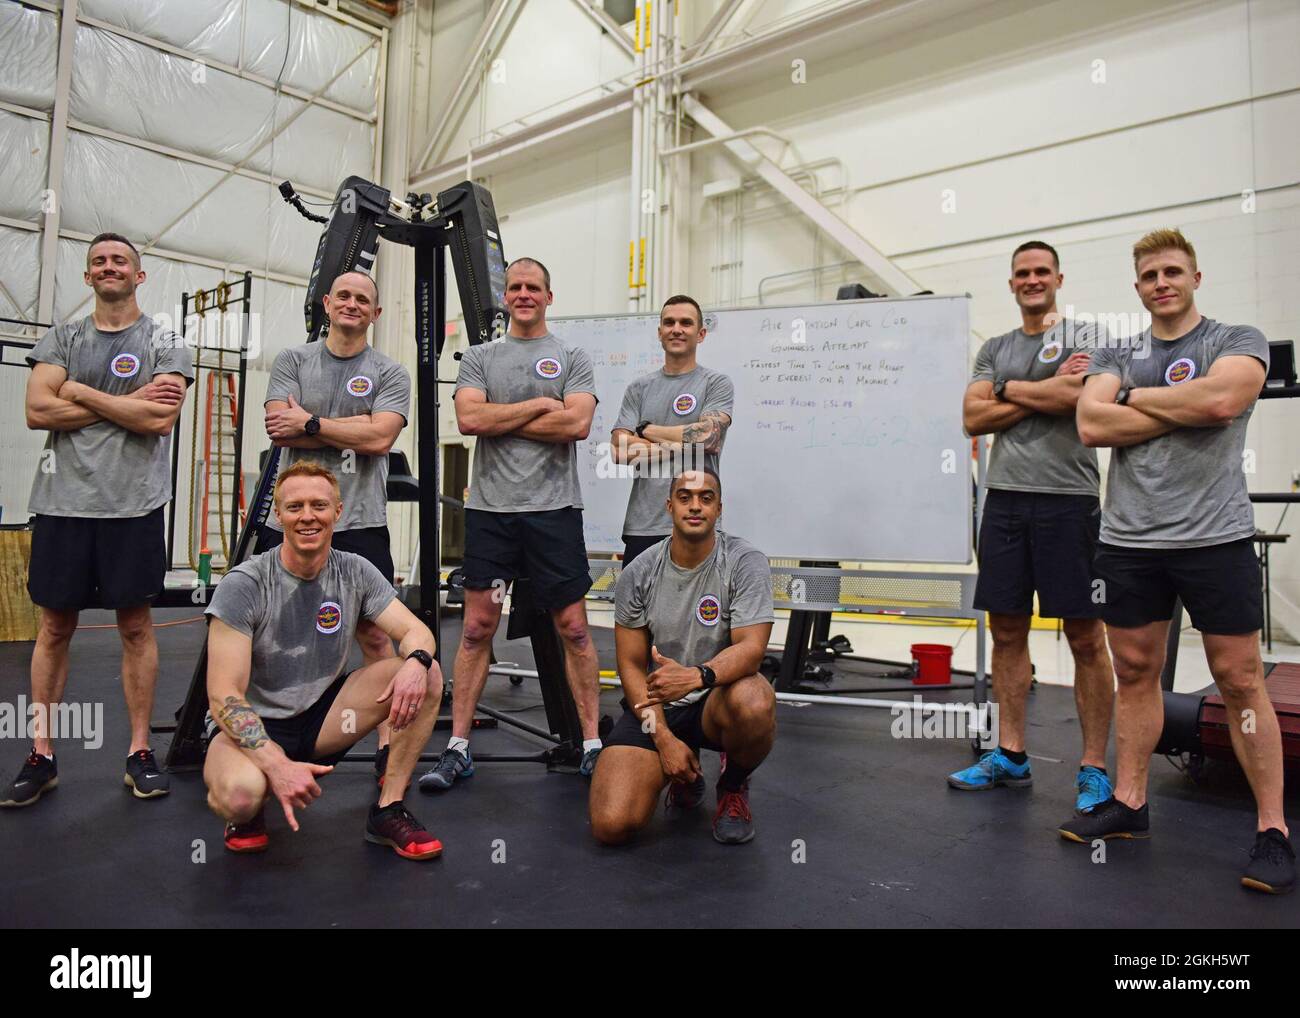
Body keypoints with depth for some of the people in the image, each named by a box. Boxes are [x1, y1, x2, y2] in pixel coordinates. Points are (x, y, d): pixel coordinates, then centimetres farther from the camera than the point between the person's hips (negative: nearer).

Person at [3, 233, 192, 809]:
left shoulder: (165, 343, 5)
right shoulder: (61, 339, 12)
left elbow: (160, 418, -10)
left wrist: (81, 392, -5)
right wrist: (127, 403, -7)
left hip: (134, 504, -2)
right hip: (63, 502, 2)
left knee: (136, 626, 3)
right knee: (55, 627, 7)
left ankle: (140, 753, 12)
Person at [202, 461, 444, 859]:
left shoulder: (354, 573, -5)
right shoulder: (243, 585, -18)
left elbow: (417, 632, -7)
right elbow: (224, 696, -21)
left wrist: (416, 660, -33)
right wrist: (277, 765, -34)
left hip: (322, 717, 4)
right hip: (252, 724, -4)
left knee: (426, 676, -18)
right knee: (239, 796, -38)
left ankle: (388, 811, -9)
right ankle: (250, 811, 2)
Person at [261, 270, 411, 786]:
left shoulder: (390, 373, 6)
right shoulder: (293, 360, 11)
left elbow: (379, 437, -10)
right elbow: (279, 430, -3)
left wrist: (310, 422, -7)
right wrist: (351, 427, -7)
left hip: (359, 525, -2)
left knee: (374, 632, 0)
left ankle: (388, 748, 8)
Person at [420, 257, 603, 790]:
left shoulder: (573, 358, 8)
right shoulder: (479, 357, 12)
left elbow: (577, 424, -9)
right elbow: (469, 418, -5)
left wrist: (499, 420, -6)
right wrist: (540, 404, -6)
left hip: (554, 510, -1)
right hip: (489, 509, 1)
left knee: (573, 627, 3)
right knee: (477, 627, 4)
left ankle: (592, 744, 13)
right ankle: (458, 749, 13)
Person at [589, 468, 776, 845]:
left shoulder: (746, 563, -10)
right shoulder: (638, 573, -4)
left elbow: (751, 647, -20)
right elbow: (631, 665, -1)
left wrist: (696, 676, -41)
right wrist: (664, 738, -13)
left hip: (716, 699, -1)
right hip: (654, 706, 2)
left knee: (755, 704, -39)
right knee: (611, 825, -18)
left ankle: (734, 786, -1)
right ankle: (687, 775, 17)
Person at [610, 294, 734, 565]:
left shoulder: (716, 383, 3)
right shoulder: (639, 388, 11)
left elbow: (707, 434, -15)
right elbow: (619, 451, 0)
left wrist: (646, 429, -3)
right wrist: (689, 445, -8)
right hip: (641, 524, 3)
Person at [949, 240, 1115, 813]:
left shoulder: (1083, 336, 5)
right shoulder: (994, 349, 17)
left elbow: (1079, 396, -15)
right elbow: (973, 418, 4)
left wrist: (1008, 388, -1)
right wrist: (1046, 391, -4)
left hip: (1068, 498, -4)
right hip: (1005, 498, 5)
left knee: (1085, 637, -1)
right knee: (1007, 631, 8)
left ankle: (1094, 767, 9)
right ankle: (1011, 756, 19)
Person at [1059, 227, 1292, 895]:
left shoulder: (1237, 340, 4)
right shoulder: (1115, 356, 13)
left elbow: (1219, 399, -17)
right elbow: (1091, 426, -5)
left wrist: (1136, 397, -3)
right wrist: (1182, 410, -9)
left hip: (1215, 538, -3)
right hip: (1128, 541, 3)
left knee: (1240, 680, 1)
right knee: (1135, 672, 10)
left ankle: (1273, 828, 12)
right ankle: (1128, 805, 20)